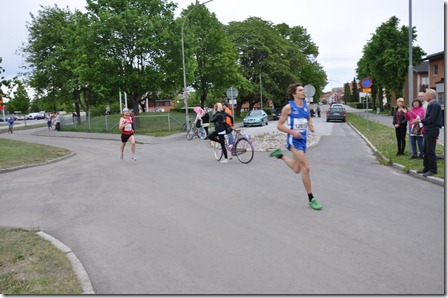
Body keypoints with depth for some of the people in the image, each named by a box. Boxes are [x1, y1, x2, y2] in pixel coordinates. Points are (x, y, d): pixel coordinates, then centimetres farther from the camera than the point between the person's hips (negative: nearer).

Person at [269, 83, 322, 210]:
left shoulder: (306, 105, 5)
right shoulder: (288, 107, -11)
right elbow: (279, 126, -8)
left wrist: (311, 126, 1)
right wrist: (293, 131, -22)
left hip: (303, 139, 7)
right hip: (294, 140, -7)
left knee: (296, 169, 17)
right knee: (306, 167, -12)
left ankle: (280, 155, 41)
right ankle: (311, 199, -1)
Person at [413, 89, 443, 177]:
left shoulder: (435, 104, -15)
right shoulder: (430, 104, 16)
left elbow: (431, 119, -21)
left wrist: (419, 121, -15)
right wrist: (420, 121, 9)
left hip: (432, 131, -10)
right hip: (428, 131, 10)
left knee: (430, 151, -5)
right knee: (426, 150, 15)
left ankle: (432, 170, 2)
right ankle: (426, 168, 23)